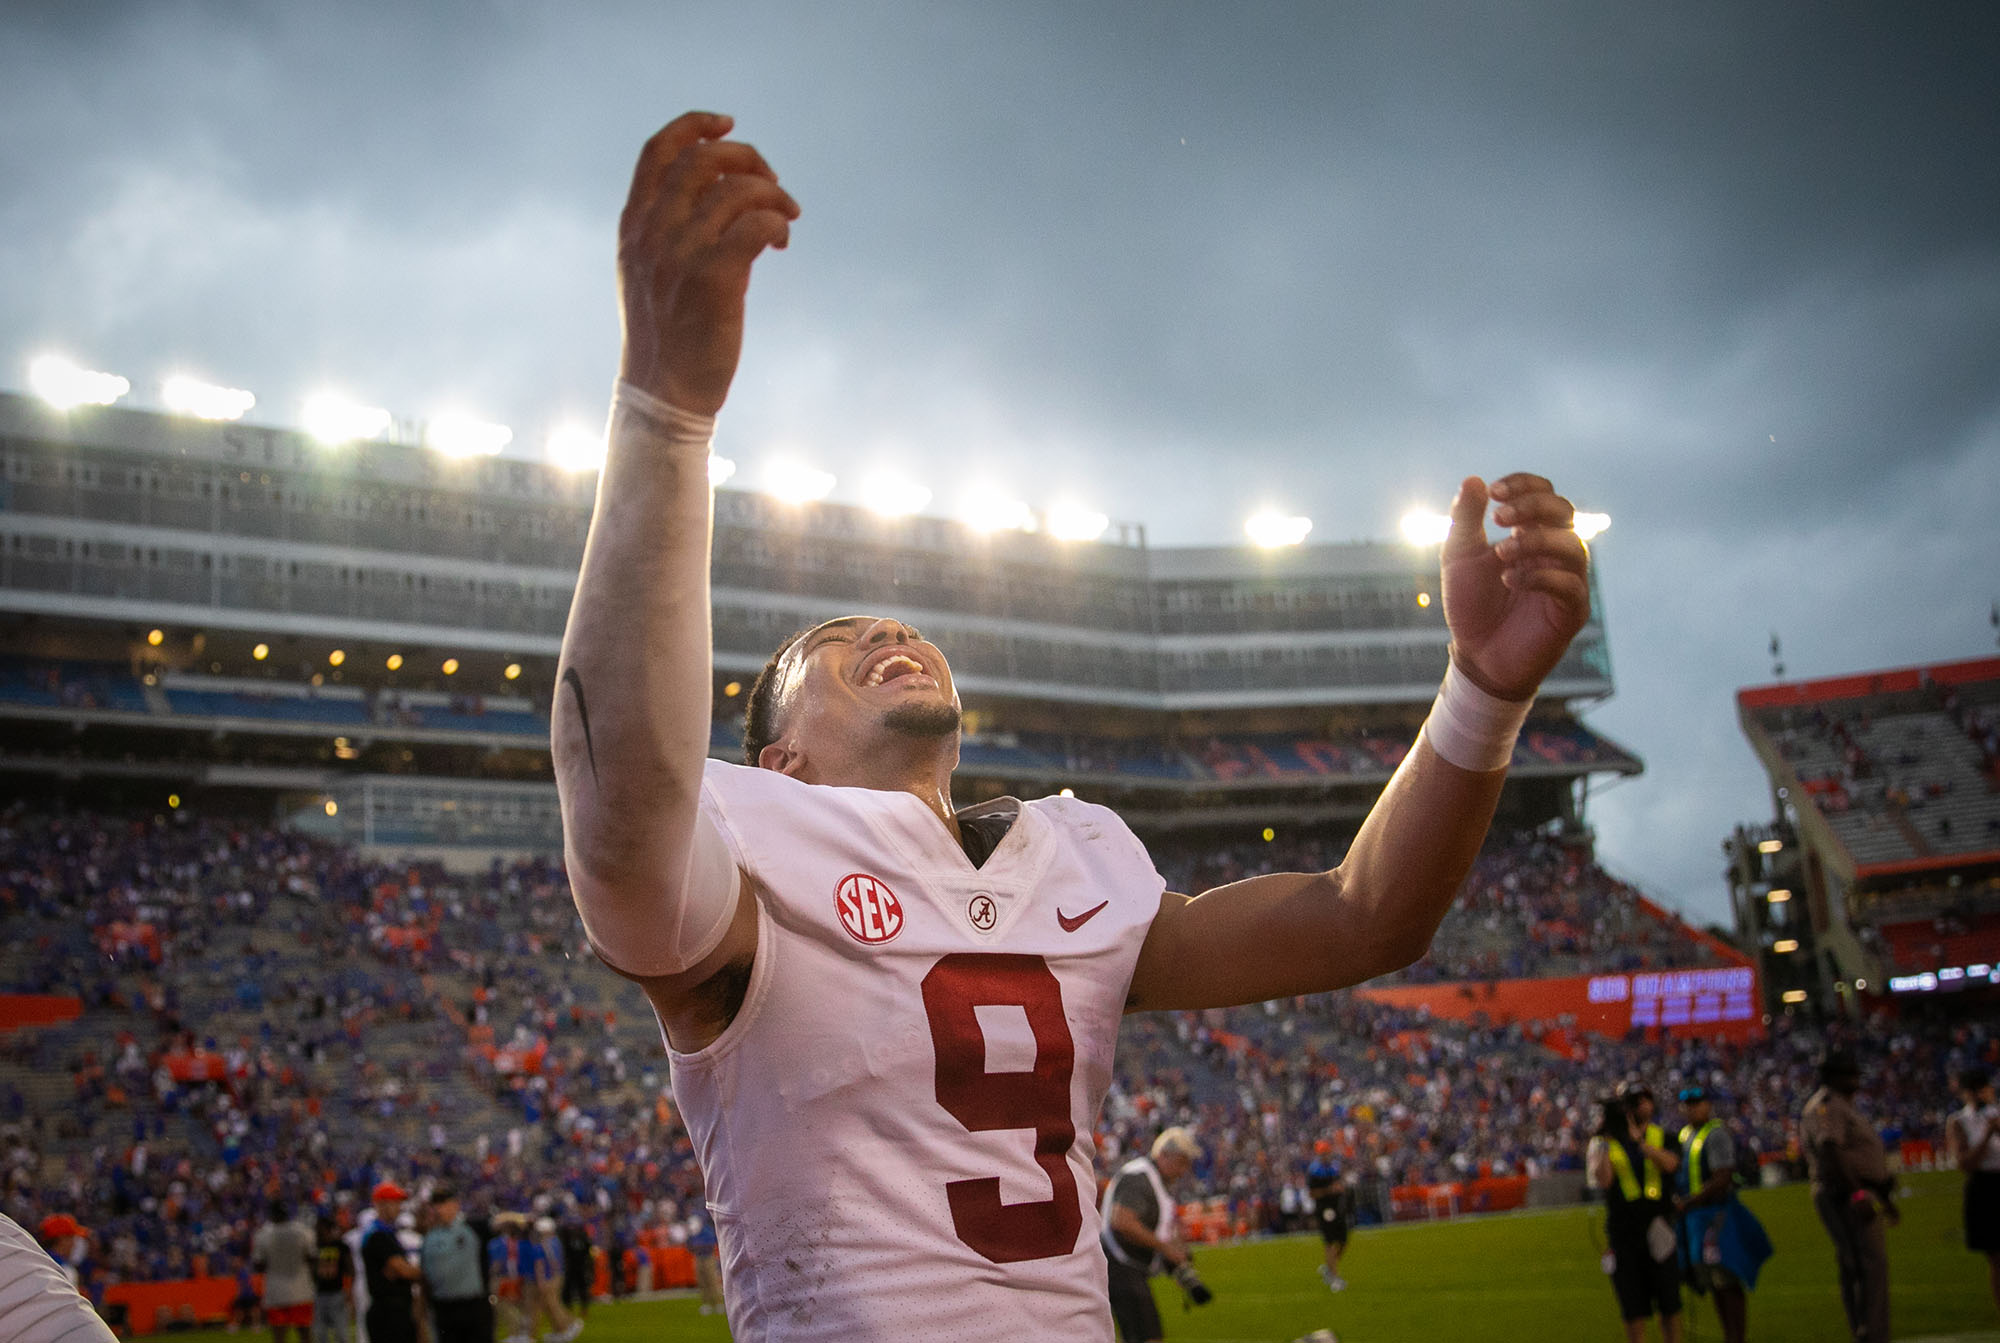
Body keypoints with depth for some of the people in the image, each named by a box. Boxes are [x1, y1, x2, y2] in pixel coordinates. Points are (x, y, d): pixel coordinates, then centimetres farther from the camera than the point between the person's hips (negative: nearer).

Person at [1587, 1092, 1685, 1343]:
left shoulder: (1661, 1137, 7)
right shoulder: (1602, 1143, 3)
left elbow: (1670, 1164, -14)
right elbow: (1603, 1180, -13)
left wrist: (1638, 1139, -19)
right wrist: (1606, 1142, -14)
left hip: (1658, 1228, 1)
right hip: (1623, 1231, -1)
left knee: (1669, 1302, 3)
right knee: (1633, 1305, 3)